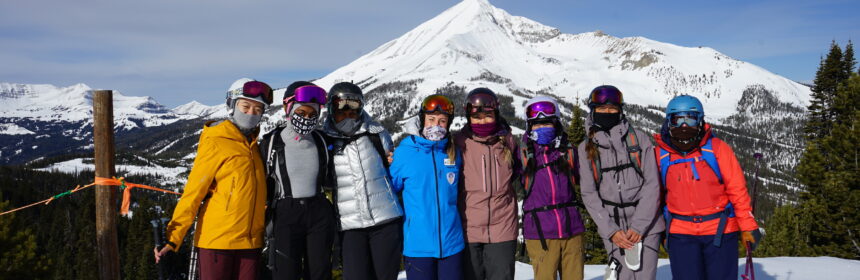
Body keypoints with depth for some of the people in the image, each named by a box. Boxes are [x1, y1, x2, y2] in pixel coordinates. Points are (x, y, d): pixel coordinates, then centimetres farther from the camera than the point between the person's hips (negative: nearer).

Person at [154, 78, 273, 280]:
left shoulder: (254, 146, 12)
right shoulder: (216, 144, -6)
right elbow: (192, 193, -9)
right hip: (217, 239, -6)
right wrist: (173, 238, -12)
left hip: (250, 242, 6)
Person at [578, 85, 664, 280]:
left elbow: (652, 184, -2)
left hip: (646, 223, -1)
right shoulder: (586, 148, 5)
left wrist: (639, 226, -10)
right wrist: (611, 230, -6)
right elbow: (589, 194, 3)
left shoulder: (638, 138, 2)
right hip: (612, 226, 1)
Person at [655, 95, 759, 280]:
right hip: (681, 232, 1)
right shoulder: (660, 154, 0)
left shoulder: (717, 148, -4)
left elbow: (737, 189, -1)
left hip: (720, 230, -1)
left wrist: (748, 226, -1)